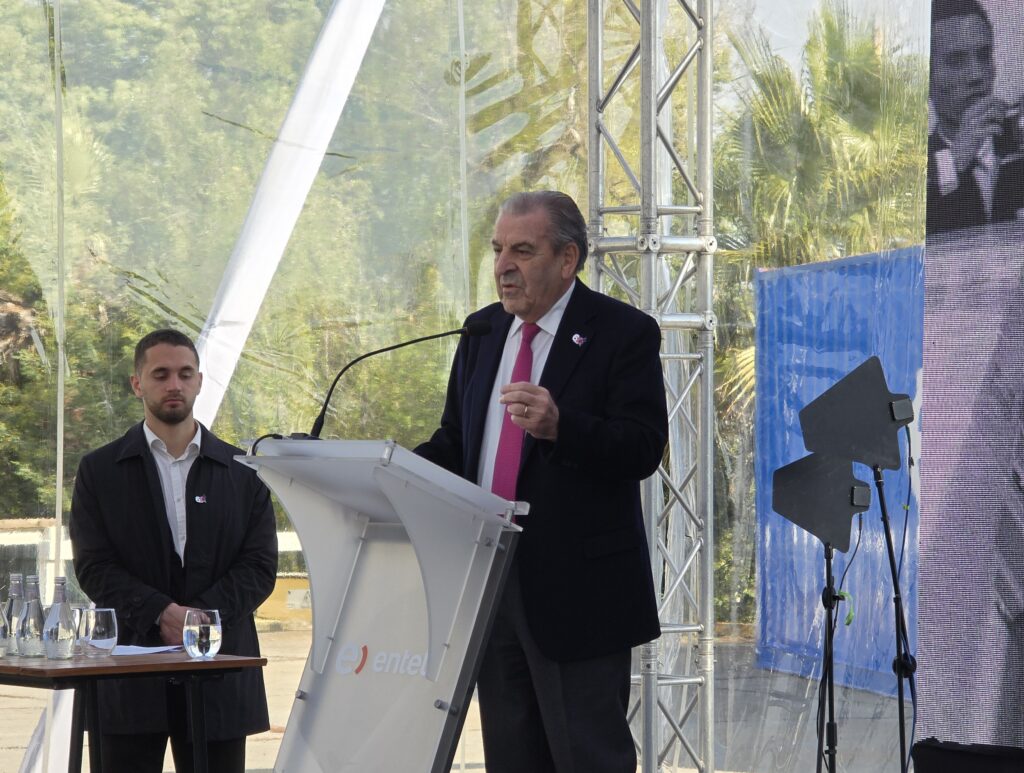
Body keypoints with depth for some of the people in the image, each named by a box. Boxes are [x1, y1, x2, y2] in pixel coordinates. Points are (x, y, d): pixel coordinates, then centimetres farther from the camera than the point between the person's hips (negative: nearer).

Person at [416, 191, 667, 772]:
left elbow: (643, 448, -16)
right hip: (490, 583, 7)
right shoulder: (483, 331, 14)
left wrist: (560, 425, -33)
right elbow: (456, 441, 20)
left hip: (577, 589, -7)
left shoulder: (624, 333, -7)